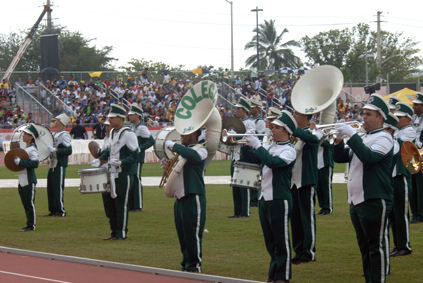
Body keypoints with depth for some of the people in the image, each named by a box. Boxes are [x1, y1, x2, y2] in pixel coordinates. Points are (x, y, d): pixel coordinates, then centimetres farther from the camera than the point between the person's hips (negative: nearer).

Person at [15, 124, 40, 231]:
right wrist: (17, 161, 7)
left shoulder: (32, 150, -15)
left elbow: (35, 163, -26)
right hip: (23, 181, 10)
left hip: (29, 181, -10)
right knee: (26, 204, 12)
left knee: (30, 203, -3)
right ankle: (29, 225, 18)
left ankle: (31, 225, 3)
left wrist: (20, 162, -24)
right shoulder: (26, 149, 14)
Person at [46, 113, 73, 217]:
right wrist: (49, 149, 13)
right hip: (53, 165, 9)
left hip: (60, 166, -9)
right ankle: (53, 210, 16)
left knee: (58, 188, -7)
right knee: (51, 188, 10)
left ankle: (61, 211, -2)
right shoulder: (55, 135, 17)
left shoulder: (64, 135, -11)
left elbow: (69, 150, -20)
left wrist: (55, 150, -25)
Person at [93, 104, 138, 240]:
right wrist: (99, 159, 11)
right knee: (111, 203, 9)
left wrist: (121, 162, -27)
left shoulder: (128, 134, -13)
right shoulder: (112, 133, 13)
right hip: (113, 173, 8)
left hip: (124, 175, -8)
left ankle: (122, 233, 4)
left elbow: (134, 156, -15)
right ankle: (115, 232, 18)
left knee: (121, 204, -4)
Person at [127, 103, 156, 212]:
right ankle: (131, 205, 15)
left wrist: (140, 148, -20)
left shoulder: (141, 128, -11)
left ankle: (138, 206, -4)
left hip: (138, 158, -9)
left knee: (136, 181, -7)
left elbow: (151, 141, -16)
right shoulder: (133, 128, 17)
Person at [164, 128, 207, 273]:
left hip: (193, 198, -9)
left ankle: (195, 265, -2)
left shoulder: (200, 150, -7)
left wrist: (173, 145, -20)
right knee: (182, 234, 11)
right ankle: (186, 263, 17)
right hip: (179, 197, 9)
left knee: (193, 234, -7)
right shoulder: (182, 150, 20)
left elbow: (192, 154, -31)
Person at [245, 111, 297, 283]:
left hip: (279, 200, -8)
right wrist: (247, 146, 4)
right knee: (270, 241, 13)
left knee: (281, 241, -2)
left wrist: (257, 145, -22)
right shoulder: (271, 148, 14)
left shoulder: (288, 150, -11)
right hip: (265, 198, 8)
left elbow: (273, 162, -28)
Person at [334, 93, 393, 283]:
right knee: (364, 246, 14)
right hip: (357, 201, 9)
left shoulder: (383, 138, -8)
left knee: (376, 246, -7)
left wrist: (352, 136, -23)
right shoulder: (362, 139, 20)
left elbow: (369, 156, -26)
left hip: (374, 201, -9)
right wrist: (339, 139, 1)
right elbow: (340, 158, 18)